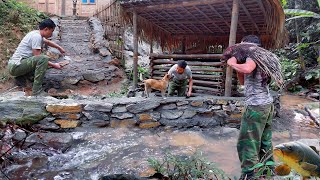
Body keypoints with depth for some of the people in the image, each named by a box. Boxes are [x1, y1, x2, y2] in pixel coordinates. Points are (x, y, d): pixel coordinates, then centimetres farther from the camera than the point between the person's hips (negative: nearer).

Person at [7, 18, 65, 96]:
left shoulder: (37, 33, 10)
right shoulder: (36, 36, -19)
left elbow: (48, 42, 32)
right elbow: (38, 57, -20)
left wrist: (59, 47, 39)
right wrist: (54, 65, -14)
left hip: (15, 65, 10)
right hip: (15, 66, -10)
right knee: (44, 59, -29)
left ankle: (21, 77, 15)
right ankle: (37, 92, -26)